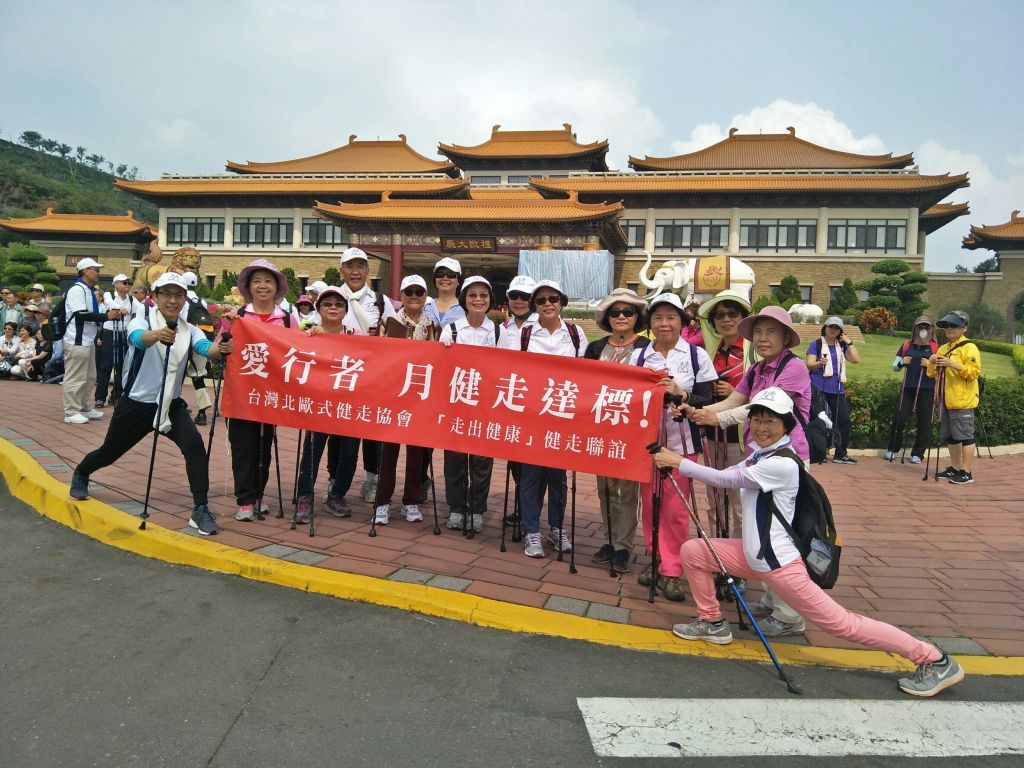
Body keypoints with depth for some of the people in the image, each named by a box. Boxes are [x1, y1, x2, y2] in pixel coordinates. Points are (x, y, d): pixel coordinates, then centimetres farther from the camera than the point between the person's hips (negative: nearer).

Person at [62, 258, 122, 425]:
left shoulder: (90, 291, 14)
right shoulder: (77, 290, -14)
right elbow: (81, 315, -22)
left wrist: (110, 314, 6)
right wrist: (106, 316, -19)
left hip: (88, 340, 10)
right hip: (77, 341, -10)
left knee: (89, 377, 15)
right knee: (74, 377, -4)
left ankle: (86, 408, 25)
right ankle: (71, 412, 2)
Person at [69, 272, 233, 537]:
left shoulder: (189, 330, -3)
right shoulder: (142, 321, -13)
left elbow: (205, 347, -25)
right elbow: (138, 338, -38)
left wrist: (220, 349, -49)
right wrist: (157, 334, -62)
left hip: (171, 404, 2)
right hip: (136, 404, -2)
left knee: (194, 445, -23)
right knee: (109, 453, 17)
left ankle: (200, 510, -18)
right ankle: (80, 476, 52)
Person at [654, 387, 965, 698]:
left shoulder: (782, 463, -21)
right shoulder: (758, 457, 8)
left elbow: (726, 479, -21)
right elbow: (724, 476, 7)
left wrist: (679, 463, -14)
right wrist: (678, 462, -3)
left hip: (779, 563, -9)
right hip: (752, 557, 9)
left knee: (842, 624, -5)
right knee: (692, 551, 7)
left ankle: (934, 660, 8)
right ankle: (712, 623, 24)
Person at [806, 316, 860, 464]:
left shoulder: (842, 346, 15)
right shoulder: (816, 344, 3)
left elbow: (856, 359, 2)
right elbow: (809, 364, -7)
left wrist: (849, 342, -2)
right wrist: (819, 363, -27)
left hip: (837, 390, 4)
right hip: (818, 389, -4)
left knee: (844, 420, -1)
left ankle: (841, 454, 8)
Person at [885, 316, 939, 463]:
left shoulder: (936, 348, 4)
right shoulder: (906, 346, 10)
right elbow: (894, 367, 13)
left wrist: (930, 364, -16)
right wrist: (902, 363, -8)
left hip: (927, 389, -1)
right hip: (907, 388, 1)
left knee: (924, 422, 2)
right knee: (900, 419, -1)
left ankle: (917, 454, 10)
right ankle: (892, 449, 13)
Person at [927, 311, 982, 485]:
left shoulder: (969, 348, -6)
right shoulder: (943, 349, 18)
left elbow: (974, 372, -17)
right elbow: (933, 374, 21)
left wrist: (953, 364, -26)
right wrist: (932, 364, 1)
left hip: (962, 401, -8)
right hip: (945, 400, 9)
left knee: (964, 436, -6)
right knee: (949, 437, 14)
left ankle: (966, 473, -3)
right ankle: (955, 469, 25)